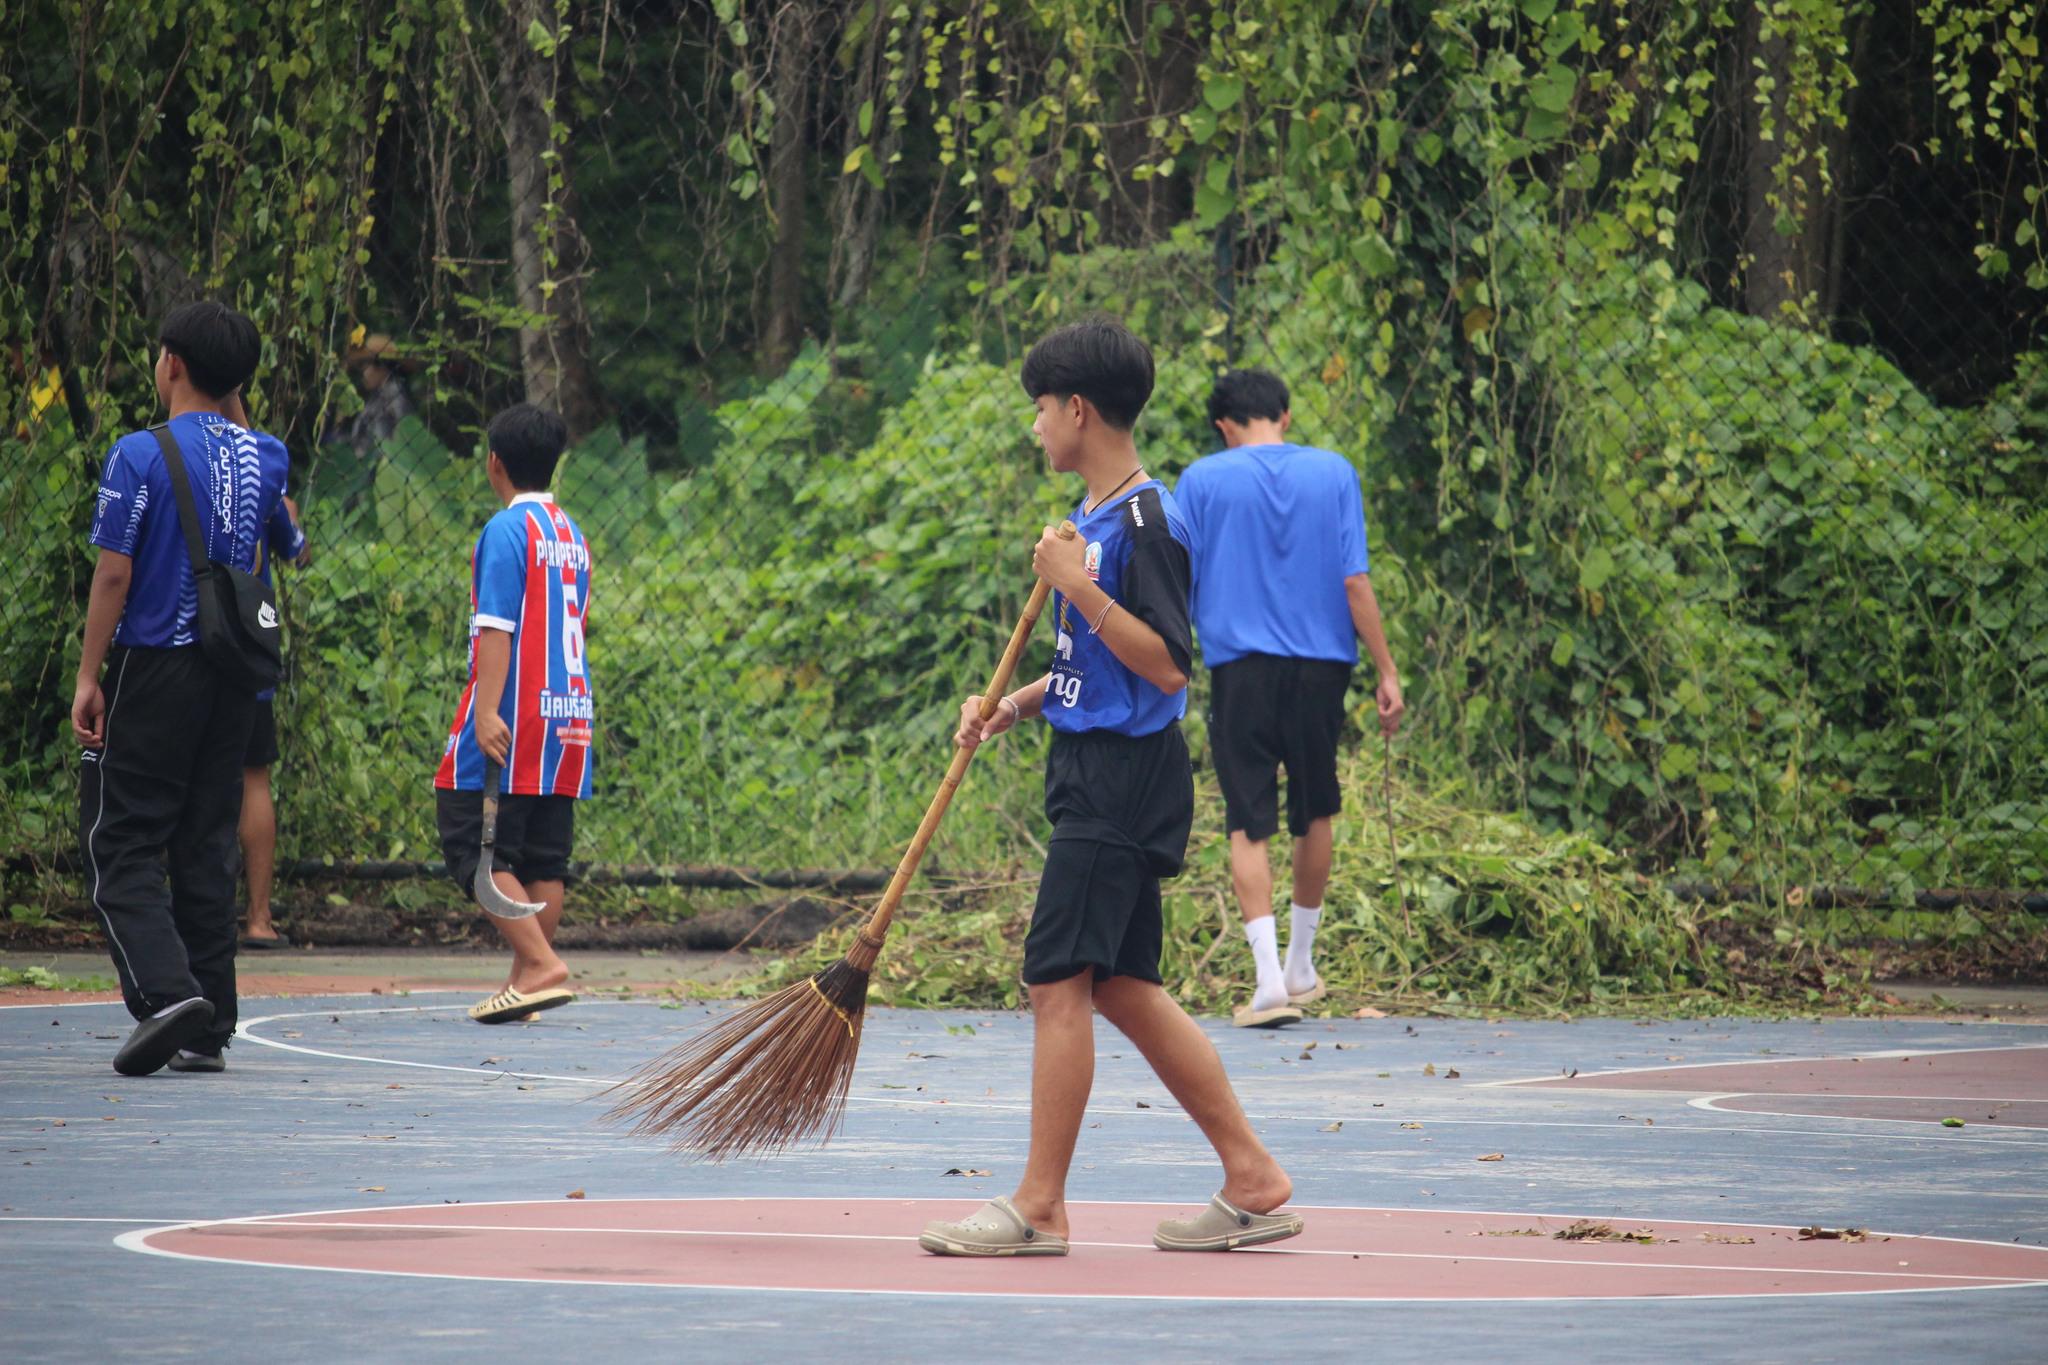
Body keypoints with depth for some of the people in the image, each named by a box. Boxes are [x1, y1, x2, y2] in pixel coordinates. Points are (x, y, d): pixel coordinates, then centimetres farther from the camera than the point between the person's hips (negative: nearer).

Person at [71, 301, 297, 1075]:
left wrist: (90, 677, -5)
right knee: (206, 848, 9)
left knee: (120, 845, -1)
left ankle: (166, 991, -21)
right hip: (234, 678, 5)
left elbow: (113, 575, -12)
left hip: (153, 670, -5)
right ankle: (208, 1030, 7)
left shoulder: (140, 455, -11)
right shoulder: (266, 459, 6)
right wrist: (231, 405, 26)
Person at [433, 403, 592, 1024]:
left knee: (473, 846, -5)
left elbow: (496, 628, -16)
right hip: (568, 715, 8)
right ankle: (528, 975, 9)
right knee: (544, 856, 8)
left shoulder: (506, 530, -9)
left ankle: (540, 963, -16)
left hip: (514, 718, -8)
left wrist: (487, 710, -21)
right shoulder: (572, 535, 15)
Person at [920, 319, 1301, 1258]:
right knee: (1125, 989, 10)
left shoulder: (1146, 521, -14)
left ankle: (1040, 1206, -5)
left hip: (1124, 780, -10)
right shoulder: (1093, 518, 16)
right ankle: (1253, 1181, 13)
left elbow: (1165, 666, -19)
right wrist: (1015, 705, 12)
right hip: (1092, 771, 10)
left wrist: (1079, 588, -21)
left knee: (1058, 979, -9)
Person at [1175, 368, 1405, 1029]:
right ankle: (1302, 966, 29)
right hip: (1321, 664, 2)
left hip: (1240, 666, -2)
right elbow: (1354, 580, -2)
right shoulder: (1334, 473, 4)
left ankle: (1270, 977, -15)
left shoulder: (1203, 480, 0)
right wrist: (1386, 672, 1)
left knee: (1248, 823, -2)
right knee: (1314, 813, 18)